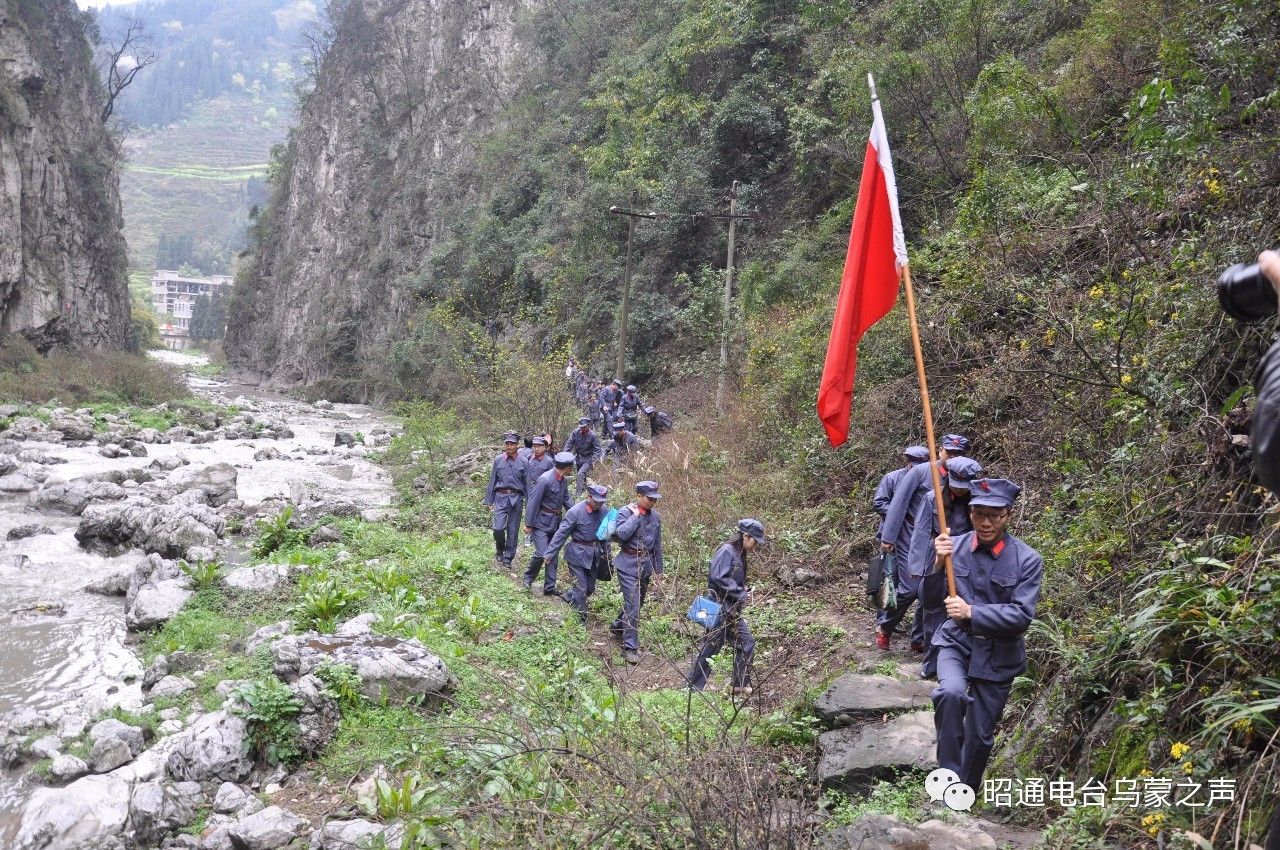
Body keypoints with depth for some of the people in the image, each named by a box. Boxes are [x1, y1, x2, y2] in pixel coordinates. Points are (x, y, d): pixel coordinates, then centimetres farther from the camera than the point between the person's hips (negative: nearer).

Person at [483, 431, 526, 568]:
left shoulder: (523, 462, 2)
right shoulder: (498, 460, 5)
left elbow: (527, 483, 6)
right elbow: (492, 481, 10)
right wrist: (489, 501, 8)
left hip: (516, 498, 0)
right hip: (501, 497, 0)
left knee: (513, 530, 5)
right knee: (498, 528, -12)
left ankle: (508, 558, 18)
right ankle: (500, 550, 16)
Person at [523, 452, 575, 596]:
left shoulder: (563, 481, 4)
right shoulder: (545, 480, -21)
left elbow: (567, 500, 14)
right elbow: (533, 502, -18)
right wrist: (528, 524, -15)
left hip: (555, 523, 8)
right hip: (541, 523, -8)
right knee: (542, 553, -13)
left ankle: (549, 588, 18)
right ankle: (528, 577, 12)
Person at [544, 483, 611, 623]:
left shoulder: (604, 510, -6)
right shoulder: (576, 512, -21)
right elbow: (561, 534, -16)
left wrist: (605, 552, 13)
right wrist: (550, 554, -15)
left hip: (594, 553, 6)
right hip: (578, 553, -5)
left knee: (590, 587, 17)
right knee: (581, 587, 1)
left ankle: (568, 597, 42)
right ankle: (581, 617, 19)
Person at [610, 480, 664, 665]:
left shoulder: (655, 516, 6)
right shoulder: (625, 512, -11)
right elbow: (621, 534, -28)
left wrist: (658, 569, 17)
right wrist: (636, 515, -21)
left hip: (646, 564, 6)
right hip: (629, 564, -6)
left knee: (637, 602, 18)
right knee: (633, 604, -11)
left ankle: (618, 627, 43)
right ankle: (630, 647, -5)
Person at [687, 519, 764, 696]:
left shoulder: (740, 554, 12)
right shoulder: (727, 551, -17)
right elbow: (718, 578, -25)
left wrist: (744, 589, 3)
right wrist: (741, 594, -18)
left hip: (732, 609, 10)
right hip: (720, 607, -10)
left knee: (746, 643, 11)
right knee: (711, 647, -3)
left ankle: (741, 685, 21)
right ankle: (692, 687, 7)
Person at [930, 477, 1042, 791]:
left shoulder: (1028, 560, -13)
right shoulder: (954, 545, -7)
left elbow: (1021, 615, -17)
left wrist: (972, 612, -27)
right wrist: (939, 563, -21)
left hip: (997, 655, 0)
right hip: (956, 642, 1)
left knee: (980, 736, 10)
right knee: (951, 692, -31)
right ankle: (949, 777, -13)